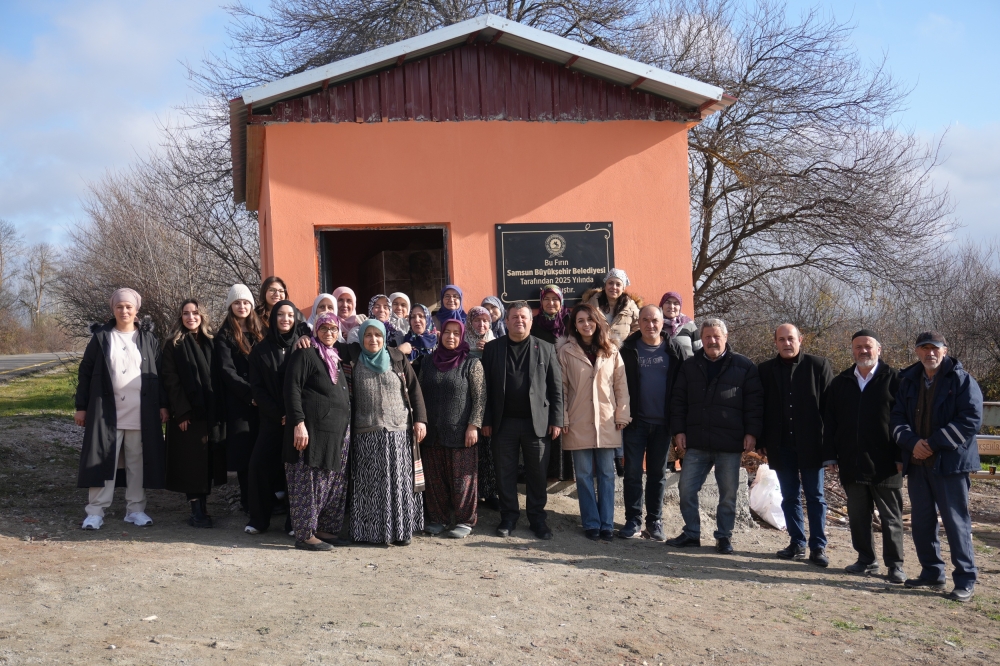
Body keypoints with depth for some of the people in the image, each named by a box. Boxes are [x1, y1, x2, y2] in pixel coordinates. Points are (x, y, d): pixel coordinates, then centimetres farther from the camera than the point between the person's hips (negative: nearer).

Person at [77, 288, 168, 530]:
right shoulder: (101, 337, 4)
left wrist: (163, 405, 3)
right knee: (103, 460, 0)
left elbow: (160, 373, 9)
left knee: (137, 462, 6)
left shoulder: (148, 339, 8)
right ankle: (95, 511, 5)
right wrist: (81, 407, 2)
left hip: (141, 413, 1)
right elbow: (85, 373, 5)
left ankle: (135, 509, 15)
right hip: (106, 411, -1)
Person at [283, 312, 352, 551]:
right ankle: (305, 534, 0)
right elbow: (292, 389, -11)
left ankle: (325, 529, 18)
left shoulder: (335, 358, 20)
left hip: (337, 432, 8)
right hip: (312, 430, -8)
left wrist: (346, 428, 17)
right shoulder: (305, 353, -3)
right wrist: (298, 423, -20)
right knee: (309, 482, -5)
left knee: (334, 484, 9)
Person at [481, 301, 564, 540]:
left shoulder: (545, 349, 4)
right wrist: (486, 420, -3)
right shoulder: (492, 348, 4)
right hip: (503, 422, 1)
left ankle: (537, 518, 19)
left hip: (537, 422, 0)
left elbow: (556, 387, 2)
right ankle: (508, 517, 20)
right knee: (505, 473, 7)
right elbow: (486, 387, 2)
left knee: (537, 473, 6)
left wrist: (556, 420, -4)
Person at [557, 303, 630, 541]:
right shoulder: (566, 351, 1)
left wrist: (622, 415, 0)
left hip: (607, 422, 1)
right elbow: (561, 387, 0)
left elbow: (621, 385, 6)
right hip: (578, 423, -1)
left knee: (606, 474, 5)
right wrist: (562, 419, -4)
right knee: (584, 475, 4)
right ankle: (591, 524, 13)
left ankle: (606, 524, 13)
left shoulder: (611, 351, 6)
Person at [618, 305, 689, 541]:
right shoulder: (628, 350, -1)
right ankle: (633, 520, 10)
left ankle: (655, 521, 18)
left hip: (662, 423, 1)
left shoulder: (676, 350, 0)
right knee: (633, 472, 2)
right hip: (635, 422, -1)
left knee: (658, 473, 9)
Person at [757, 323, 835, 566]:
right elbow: (760, 407, 6)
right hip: (781, 446, 3)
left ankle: (818, 547, 9)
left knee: (815, 497, 4)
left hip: (810, 444, -2)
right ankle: (797, 544, 18)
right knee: (790, 497, 9)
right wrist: (763, 442, 1)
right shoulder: (765, 369, 4)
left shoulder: (819, 365, -2)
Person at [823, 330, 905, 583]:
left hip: (885, 464, -4)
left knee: (891, 516, 4)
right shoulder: (840, 383, 12)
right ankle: (866, 560, 21)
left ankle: (895, 564, 11)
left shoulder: (894, 379, -1)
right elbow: (829, 422, 11)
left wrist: (901, 457, -11)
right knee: (858, 515, 10)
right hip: (852, 464, 4)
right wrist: (830, 456, 5)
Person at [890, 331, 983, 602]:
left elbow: (971, 419, -12)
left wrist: (934, 443, -16)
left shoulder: (962, 380, -3)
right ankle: (932, 574, 24)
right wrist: (912, 442, -11)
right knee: (921, 521, 11)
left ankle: (966, 580, 6)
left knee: (956, 521, -4)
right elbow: (897, 417, 9)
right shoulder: (908, 381, 12)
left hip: (950, 462, -6)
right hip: (917, 462, 6)